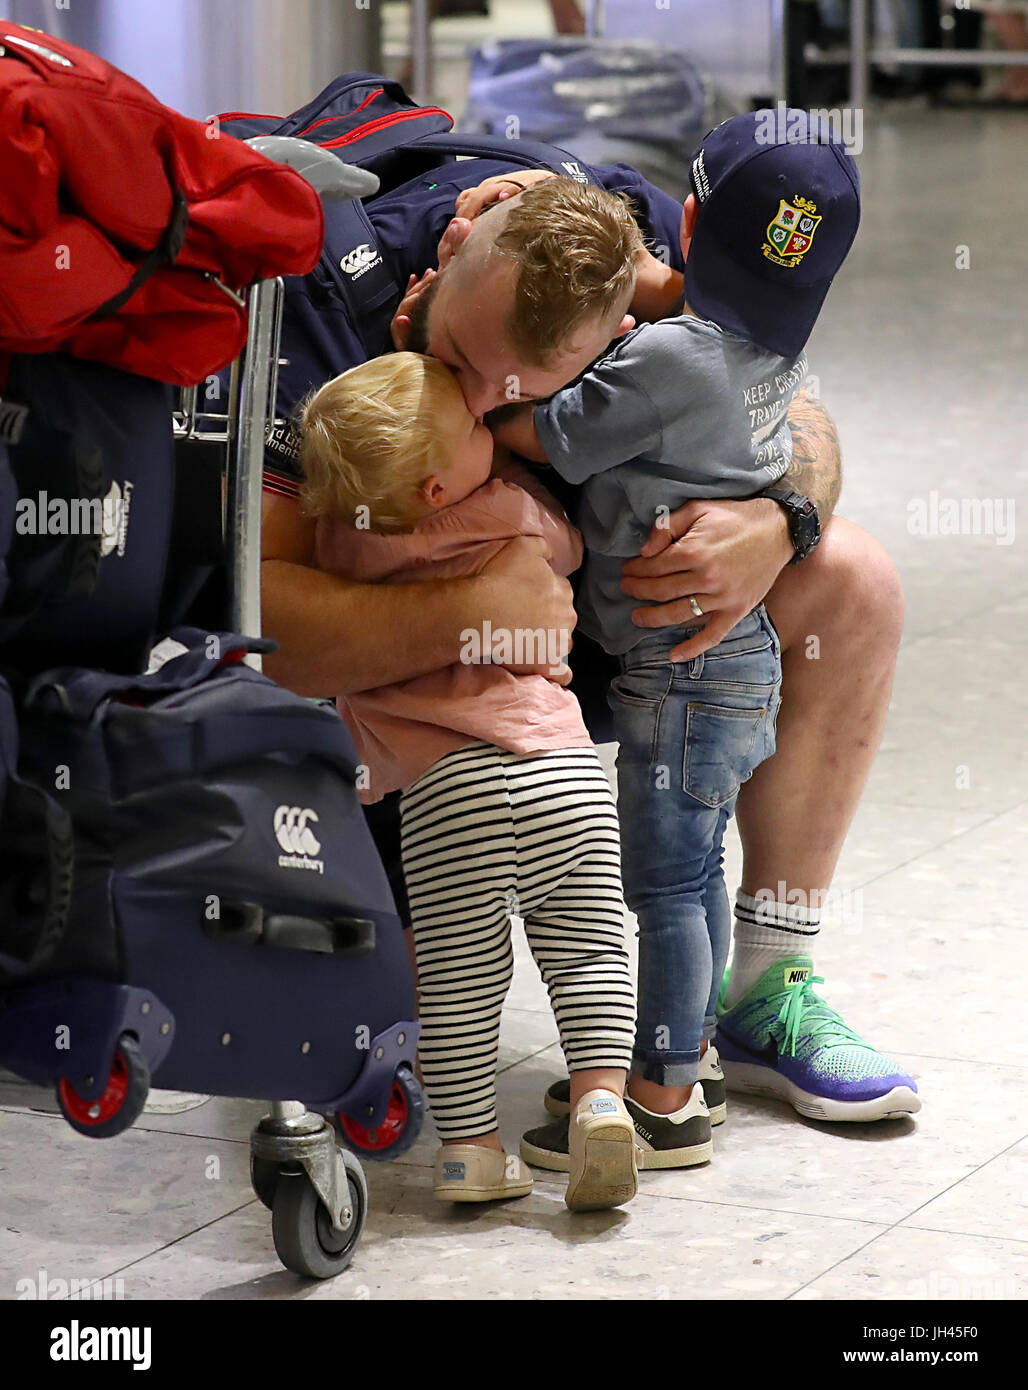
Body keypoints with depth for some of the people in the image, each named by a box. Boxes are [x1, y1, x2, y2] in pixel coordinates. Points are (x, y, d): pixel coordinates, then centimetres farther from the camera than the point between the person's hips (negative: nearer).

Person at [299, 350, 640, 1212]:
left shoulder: (344, 535, 2)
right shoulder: (516, 517, 0)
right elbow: (567, 543, 22)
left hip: (448, 786, 0)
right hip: (563, 763, 0)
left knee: (463, 974, 8)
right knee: (587, 947, 10)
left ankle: (469, 1142, 8)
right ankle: (601, 1094, -5)